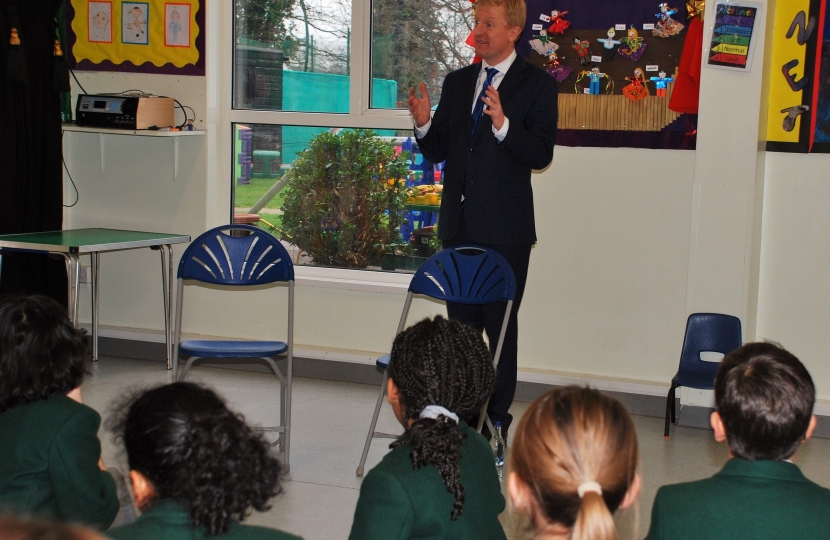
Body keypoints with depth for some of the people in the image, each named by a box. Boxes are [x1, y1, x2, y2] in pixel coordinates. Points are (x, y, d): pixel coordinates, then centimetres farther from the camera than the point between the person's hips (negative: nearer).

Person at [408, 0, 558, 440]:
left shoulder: (537, 85, -2)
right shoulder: (457, 82, 13)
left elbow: (541, 154, -12)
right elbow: (438, 152, 12)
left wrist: (504, 125, -27)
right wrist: (424, 124, -8)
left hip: (505, 229, -5)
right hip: (458, 226, 5)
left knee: (500, 326, -1)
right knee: (461, 325, 10)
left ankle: (497, 422, 7)